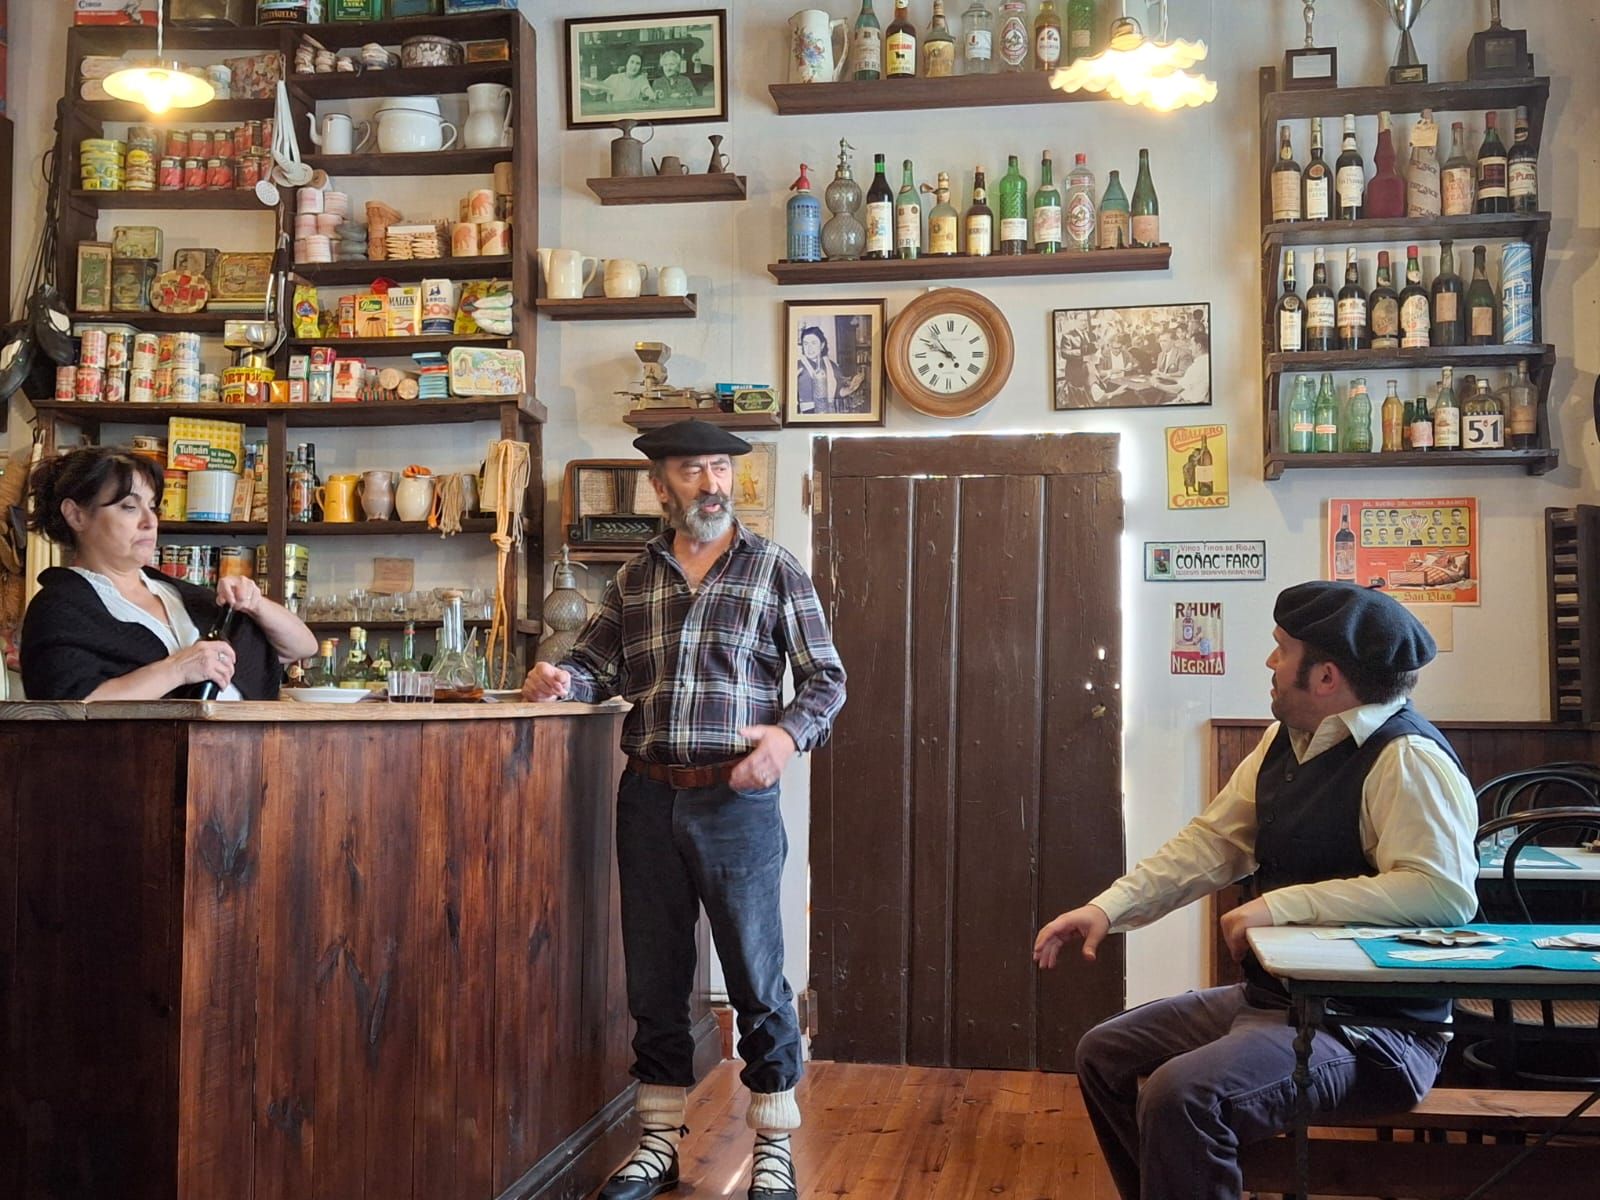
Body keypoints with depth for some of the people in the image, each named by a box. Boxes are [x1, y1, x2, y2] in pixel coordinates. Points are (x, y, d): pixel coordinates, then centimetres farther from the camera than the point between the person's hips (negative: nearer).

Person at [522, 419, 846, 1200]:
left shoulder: (776, 571, 1)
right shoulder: (633, 580, 11)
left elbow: (826, 679, 1)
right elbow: (598, 665, 12)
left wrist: (790, 734, -18)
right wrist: (562, 679, -11)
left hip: (737, 800, -3)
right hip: (648, 799, 4)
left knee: (756, 978, 2)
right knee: (654, 980, 11)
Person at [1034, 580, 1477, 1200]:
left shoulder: (1406, 758, -20)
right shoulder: (1284, 742, 6)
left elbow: (1445, 889, -31)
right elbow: (1211, 841, 9)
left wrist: (1284, 905, -29)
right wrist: (1108, 907, -2)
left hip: (1372, 1024, -9)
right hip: (1271, 995, 9)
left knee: (1179, 1095, -28)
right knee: (1104, 1054, 12)